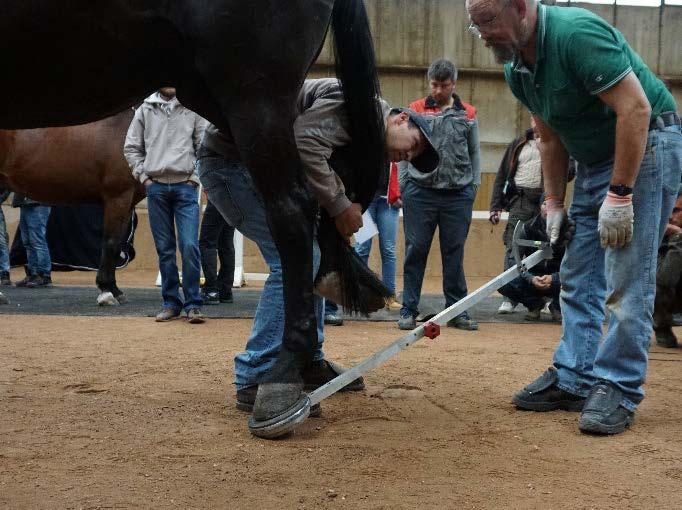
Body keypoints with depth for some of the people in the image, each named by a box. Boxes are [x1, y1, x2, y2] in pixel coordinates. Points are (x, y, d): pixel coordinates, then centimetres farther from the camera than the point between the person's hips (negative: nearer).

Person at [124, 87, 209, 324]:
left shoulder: (193, 109, 5)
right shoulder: (145, 110, 9)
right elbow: (131, 147, 11)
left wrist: (195, 176, -3)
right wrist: (143, 176, 2)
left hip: (185, 186, -2)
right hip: (156, 186, 2)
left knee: (190, 246, -10)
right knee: (165, 249, 5)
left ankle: (193, 304, -4)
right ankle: (171, 302, 13)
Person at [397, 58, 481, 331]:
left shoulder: (468, 114, 11)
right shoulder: (415, 111, 6)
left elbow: (475, 153, 14)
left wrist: (474, 186, 6)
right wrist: (403, 186, 0)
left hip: (458, 195, 1)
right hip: (420, 193, -1)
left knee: (454, 254, 5)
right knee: (415, 251, 1)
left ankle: (457, 311, 13)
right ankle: (409, 310, 7)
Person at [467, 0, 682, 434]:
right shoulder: (517, 69, 3)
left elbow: (636, 109, -28)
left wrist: (620, 195, -27)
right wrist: (555, 202, 10)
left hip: (646, 146, -9)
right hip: (595, 160, 9)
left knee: (627, 280, -9)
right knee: (578, 278, 8)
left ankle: (618, 390, -3)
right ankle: (573, 380, 15)